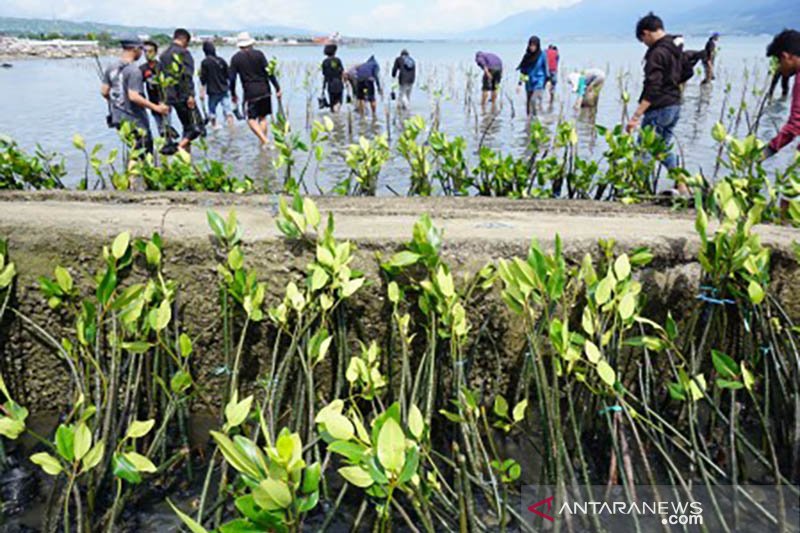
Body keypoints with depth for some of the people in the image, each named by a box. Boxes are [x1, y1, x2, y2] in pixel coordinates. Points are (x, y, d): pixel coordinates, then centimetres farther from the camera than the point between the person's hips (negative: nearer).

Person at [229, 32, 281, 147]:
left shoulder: (235, 58, 1)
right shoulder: (258, 54, 1)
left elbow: (232, 78, 1)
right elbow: (269, 72, -5)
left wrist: (233, 94, 13)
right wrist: (277, 88, 0)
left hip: (250, 92, -2)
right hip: (264, 90, 2)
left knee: (251, 119, 3)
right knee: (262, 117, 12)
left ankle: (264, 139, -17)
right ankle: (264, 141, 9)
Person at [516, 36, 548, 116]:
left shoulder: (542, 55, -6)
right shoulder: (527, 56, 4)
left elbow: (546, 68, -1)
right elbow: (523, 70, 8)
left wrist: (547, 81, -5)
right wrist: (520, 83, 6)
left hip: (539, 81, -4)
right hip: (529, 82, 4)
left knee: (533, 100, -23)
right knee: (528, 102, 8)